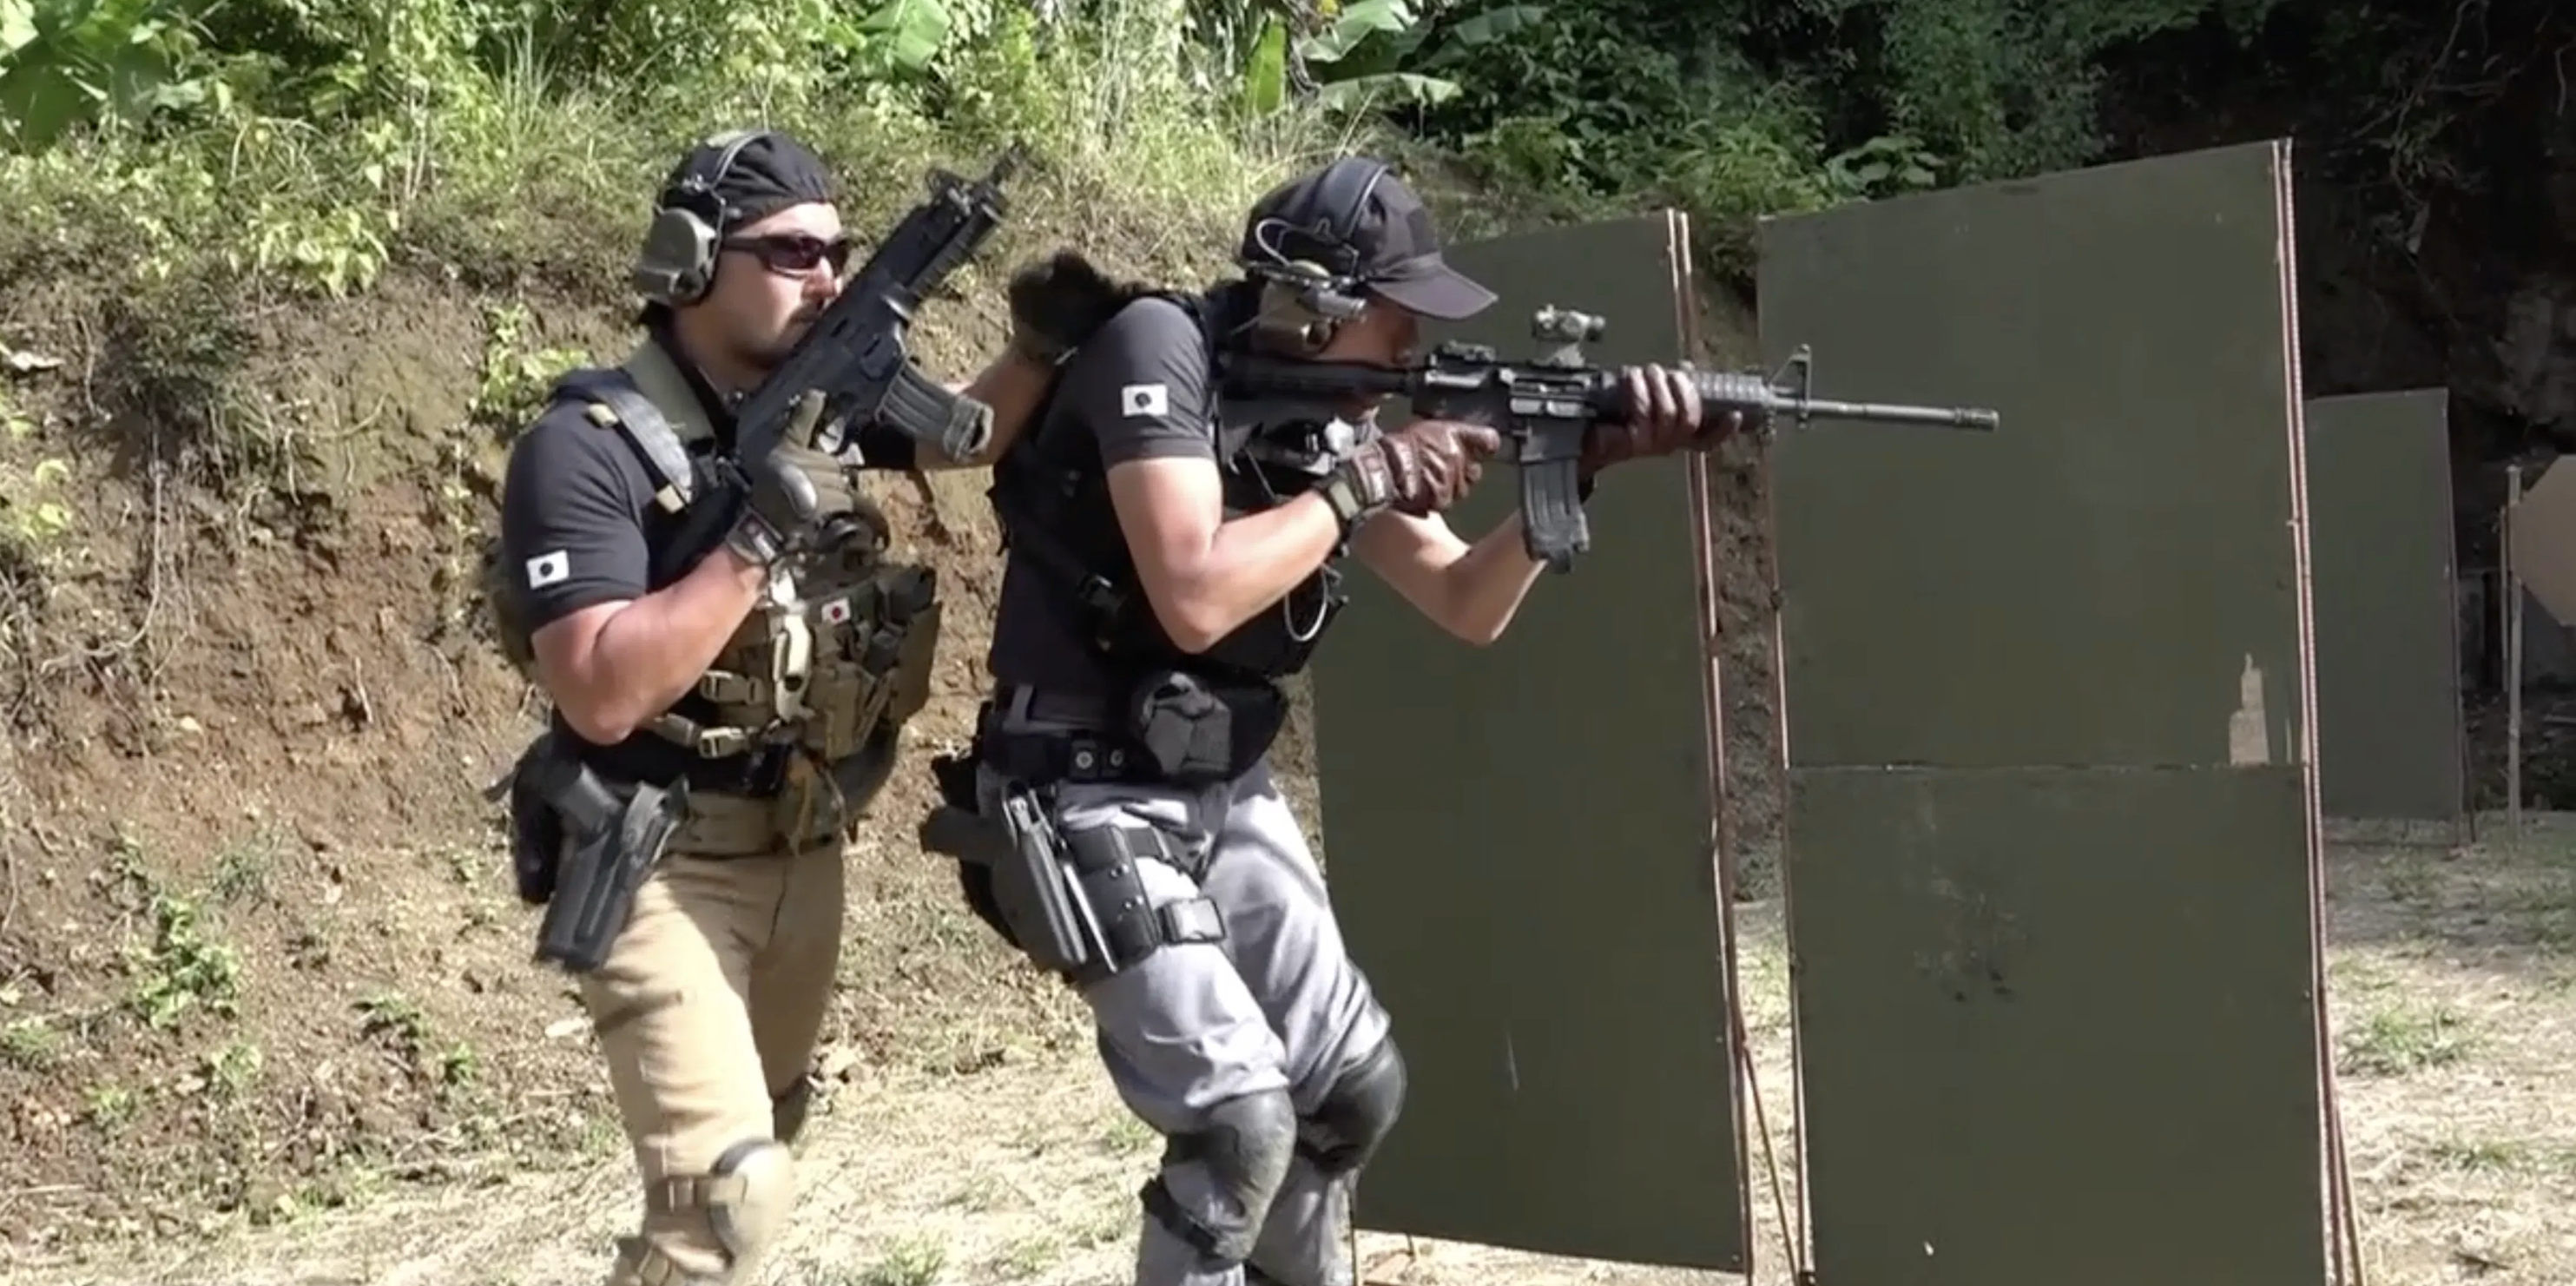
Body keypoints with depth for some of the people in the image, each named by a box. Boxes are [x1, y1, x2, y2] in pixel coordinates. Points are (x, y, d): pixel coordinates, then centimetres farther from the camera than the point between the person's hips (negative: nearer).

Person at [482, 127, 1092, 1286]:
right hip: (660, 867, -7)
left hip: (802, 850, 7)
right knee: (731, 1187, -19)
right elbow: (600, 694, -27)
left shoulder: (824, 399, 0)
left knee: (760, 1143, 24)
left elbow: (973, 430, 16)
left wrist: (1045, 342, -5)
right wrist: (758, 539, -30)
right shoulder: (588, 447, -20)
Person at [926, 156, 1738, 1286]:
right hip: (1092, 801, -8)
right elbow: (1194, 598, -28)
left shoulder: (1331, 418, 5)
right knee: (1241, 1115, -17)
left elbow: (1467, 606, 6)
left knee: (1355, 1086, 11)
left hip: (1226, 794, 8)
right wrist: (1362, 484, -19)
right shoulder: (1158, 347, -16)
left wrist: (1581, 466, -7)